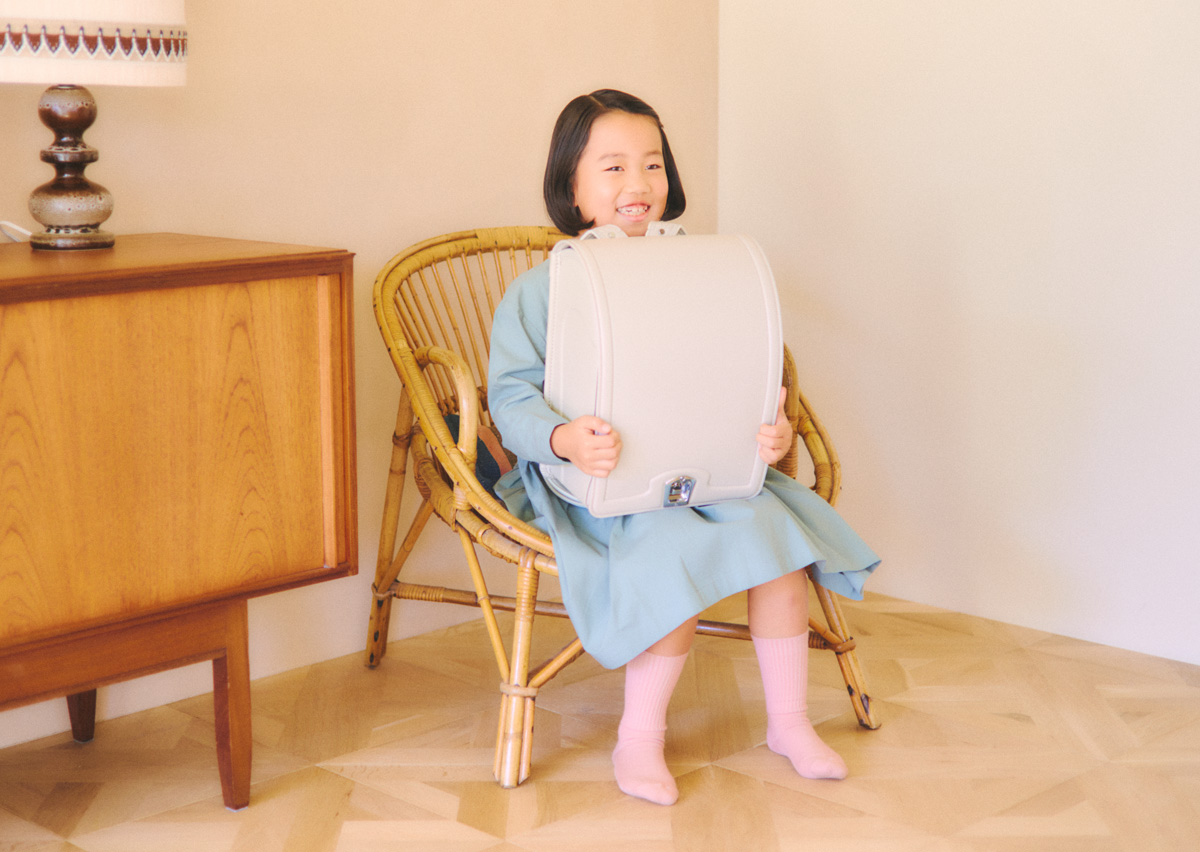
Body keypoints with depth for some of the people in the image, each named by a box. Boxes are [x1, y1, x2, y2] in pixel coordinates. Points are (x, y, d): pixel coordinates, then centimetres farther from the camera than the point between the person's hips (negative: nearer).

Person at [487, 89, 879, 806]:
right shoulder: (539, 294, -5)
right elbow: (512, 398, -12)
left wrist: (774, 430, -14)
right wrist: (564, 439, -33)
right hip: (599, 480, -5)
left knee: (777, 532, -16)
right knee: (679, 558, -29)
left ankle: (789, 721, 2)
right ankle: (640, 738, -9)